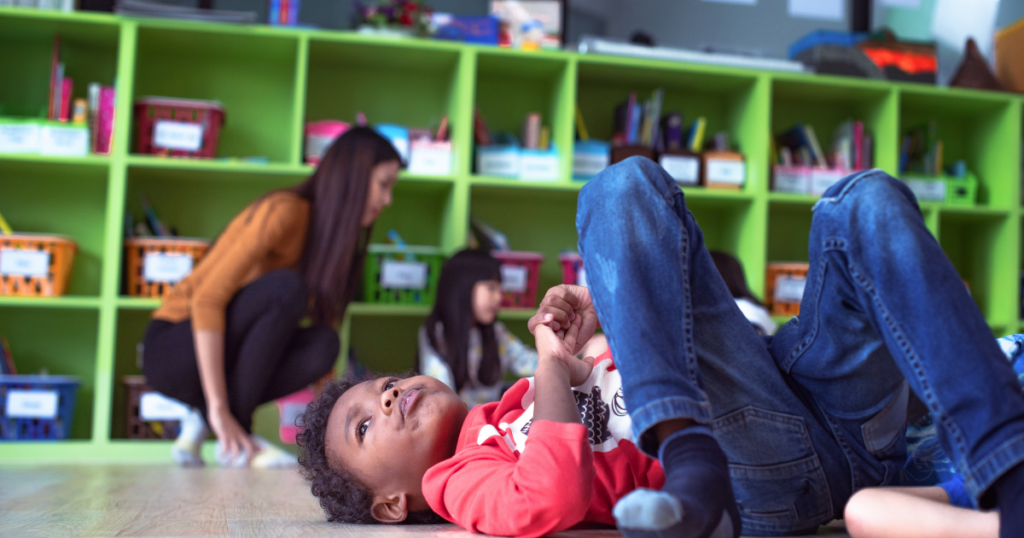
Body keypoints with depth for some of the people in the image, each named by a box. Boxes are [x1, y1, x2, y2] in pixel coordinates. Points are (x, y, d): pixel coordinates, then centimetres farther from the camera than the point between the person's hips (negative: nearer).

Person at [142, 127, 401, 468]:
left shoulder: (333, 235, 6)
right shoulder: (285, 211, -19)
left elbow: (325, 322, 5)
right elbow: (207, 299, -26)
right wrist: (219, 409, -30)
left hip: (228, 355, 7)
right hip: (173, 349, -7)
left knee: (323, 343, -21)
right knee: (286, 288, -31)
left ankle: (202, 422, -11)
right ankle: (235, 440, -23)